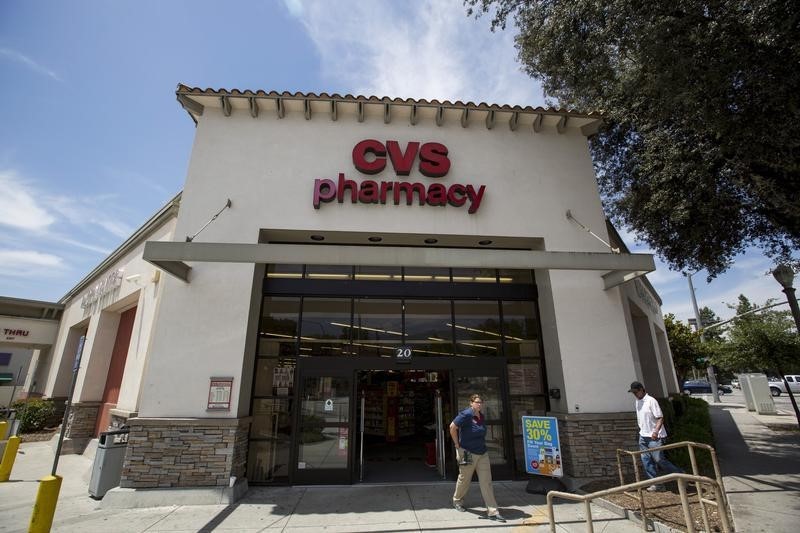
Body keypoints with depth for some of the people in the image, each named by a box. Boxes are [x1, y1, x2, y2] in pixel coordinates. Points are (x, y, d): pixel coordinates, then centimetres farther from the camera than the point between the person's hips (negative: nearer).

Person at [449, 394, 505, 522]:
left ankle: (492, 512, 9)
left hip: (482, 453, 6)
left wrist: (480, 444, 14)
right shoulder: (466, 414, -20)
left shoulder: (481, 416, 4)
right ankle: (457, 501, 39)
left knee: (486, 482, 4)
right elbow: (452, 427, -21)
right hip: (468, 453, -6)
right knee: (464, 480, 14)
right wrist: (457, 445, -15)